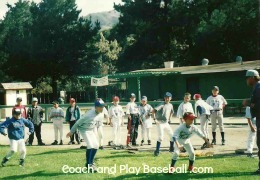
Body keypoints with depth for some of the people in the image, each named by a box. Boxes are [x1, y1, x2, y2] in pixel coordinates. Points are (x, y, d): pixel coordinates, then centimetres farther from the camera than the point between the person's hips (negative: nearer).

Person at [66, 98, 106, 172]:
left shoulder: (101, 115, -11)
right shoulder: (89, 114, -32)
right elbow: (78, 122, -22)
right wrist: (71, 132, -16)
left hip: (91, 130, 8)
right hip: (84, 129, -8)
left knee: (96, 145, 5)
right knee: (90, 146, -17)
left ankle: (90, 163, 19)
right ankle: (89, 165, -6)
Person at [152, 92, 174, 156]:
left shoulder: (170, 105, 7)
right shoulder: (162, 105, -15)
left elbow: (171, 112, 27)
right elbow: (154, 110, -23)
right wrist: (154, 119, -26)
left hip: (166, 123, 7)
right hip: (160, 123, -7)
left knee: (172, 135, 10)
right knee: (161, 137, -14)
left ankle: (171, 148, 28)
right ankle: (157, 151, -6)